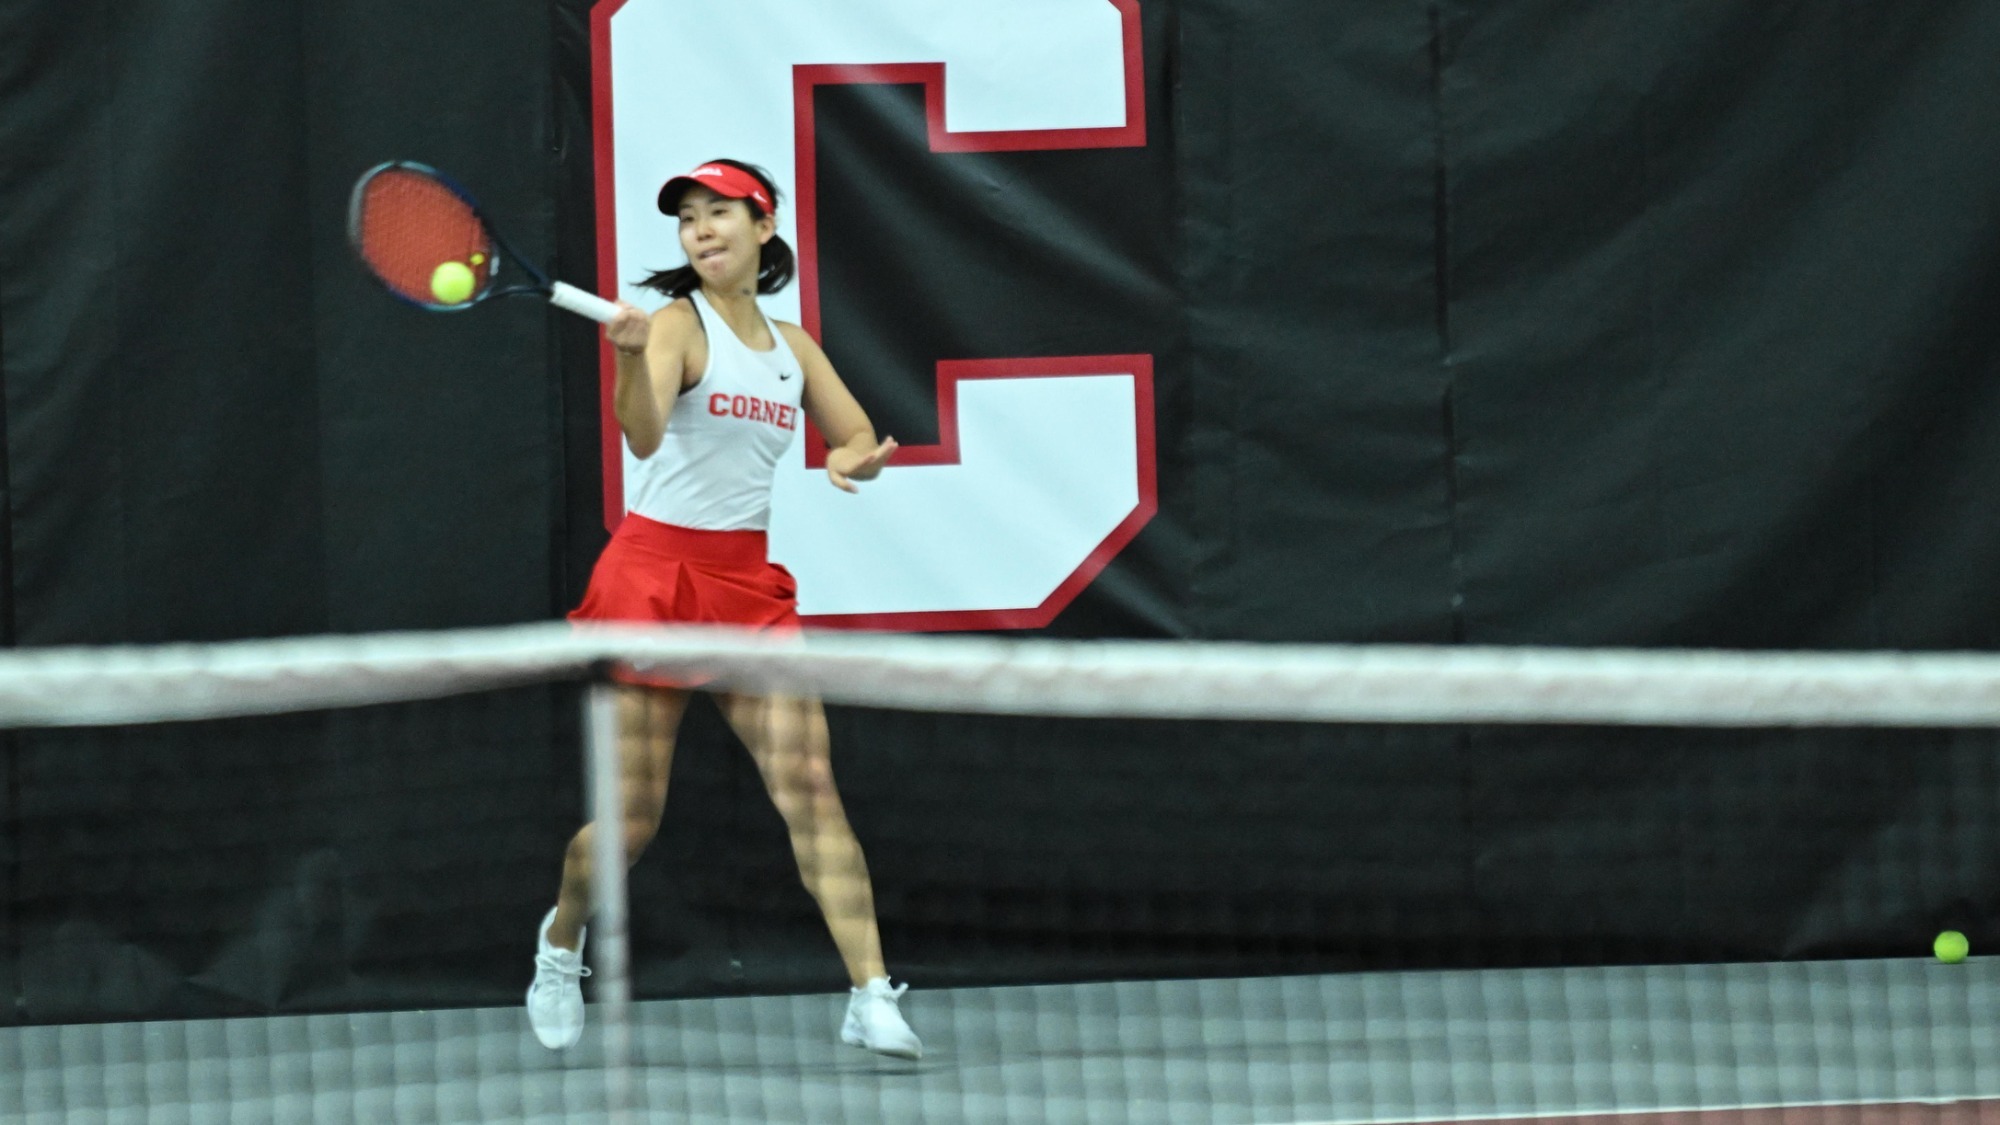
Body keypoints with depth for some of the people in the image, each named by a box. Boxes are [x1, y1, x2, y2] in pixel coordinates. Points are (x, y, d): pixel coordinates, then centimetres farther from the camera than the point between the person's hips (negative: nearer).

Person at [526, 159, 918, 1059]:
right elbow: (643, 436, -26)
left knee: (808, 783, -10)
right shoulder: (679, 325, -8)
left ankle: (871, 998, -14)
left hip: (749, 585, 4)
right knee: (629, 818, -1)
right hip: (656, 571, -4)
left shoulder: (793, 346, 10)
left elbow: (861, 439, 20)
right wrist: (631, 360, -47)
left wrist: (853, 459, -5)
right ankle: (561, 939, 30)